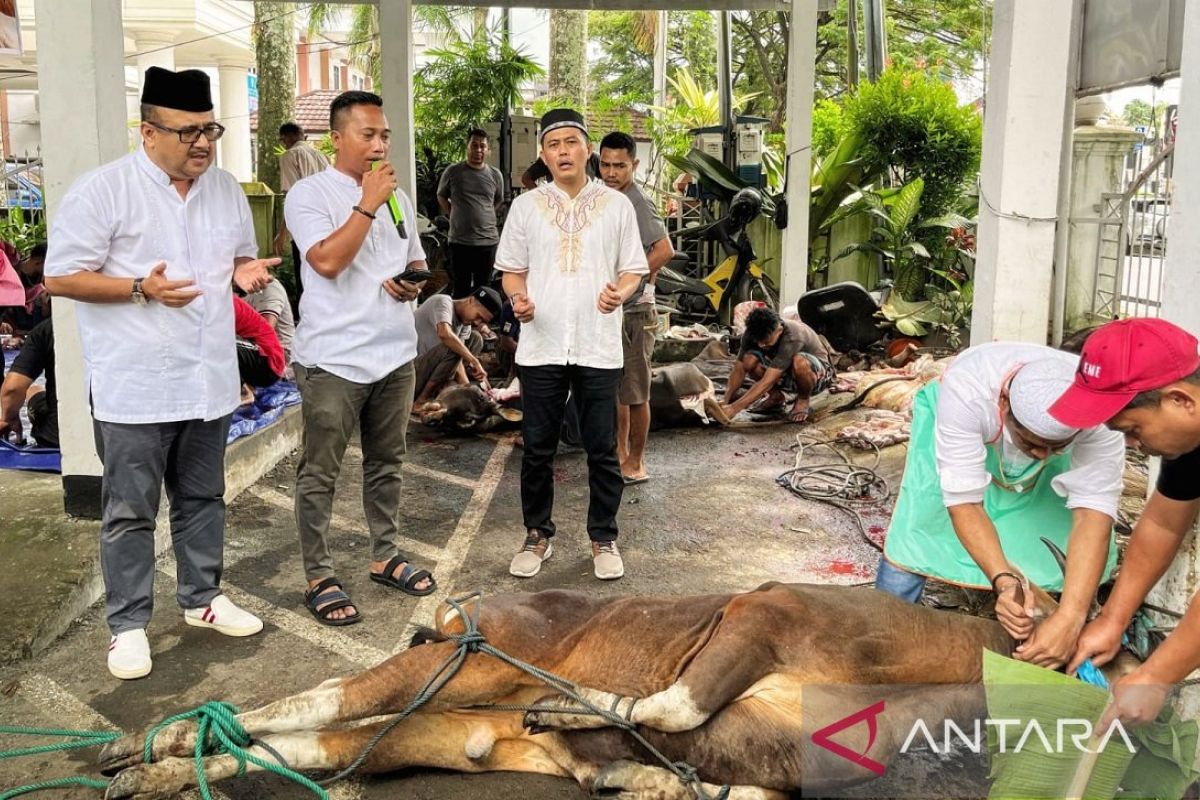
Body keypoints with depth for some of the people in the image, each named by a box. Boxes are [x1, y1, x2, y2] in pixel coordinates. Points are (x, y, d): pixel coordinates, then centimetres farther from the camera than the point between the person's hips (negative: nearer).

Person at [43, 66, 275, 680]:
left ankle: (202, 598, 33)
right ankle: (128, 624, 18)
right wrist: (140, 289, -24)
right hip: (135, 386, -5)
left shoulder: (226, 189, 7)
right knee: (130, 511, 5)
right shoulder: (101, 191, -12)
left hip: (208, 379, 6)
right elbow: (60, 278, -11)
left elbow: (241, 257, 19)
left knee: (202, 499, 17)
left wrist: (246, 272, -6)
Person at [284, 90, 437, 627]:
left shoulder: (397, 198, 13)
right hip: (333, 359, -6)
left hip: (395, 354, 7)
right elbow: (327, 261, -22)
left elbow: (416, 263, 23)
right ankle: (319, 578, 13)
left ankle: (385, 556, 30)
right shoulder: (309, 194, -8)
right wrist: (367, 204, -19)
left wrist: (412, 285, 0)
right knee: (320, 474, 2)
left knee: (386, 464, 16)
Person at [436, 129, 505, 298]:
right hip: (460, 241, -2)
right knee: (460, 289, 6)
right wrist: (454, 216, 7)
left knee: (483, 287, 12)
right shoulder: (453, 171, -1)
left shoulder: (495, 175, 4)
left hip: (488, 240, 2)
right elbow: (441, 197, 13)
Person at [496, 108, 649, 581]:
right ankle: (538, 536, 25)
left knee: (602, 450, 6)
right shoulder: (526, 206, 6)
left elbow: (633, 270, 6)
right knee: (537, 449, 8)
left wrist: (619, 292, -16)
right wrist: (518, 297, -12)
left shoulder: (617, 205, 4)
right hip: (540, 347, 1)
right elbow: (512, 270, 10)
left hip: (598, 348, -1)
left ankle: (604, 539, 22)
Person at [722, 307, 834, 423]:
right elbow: (739, 368, -16)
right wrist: (726, 402, -30)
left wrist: (735, 408, -44)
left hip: (818, 371, -5)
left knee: (799, 362, -41)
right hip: (785, 374, 5)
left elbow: (768, 381, -41)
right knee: (749, 360, -24)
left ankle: (803, 400, -9)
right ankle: (775, 396, 3)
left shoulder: (792, 337, -37)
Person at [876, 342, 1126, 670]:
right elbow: (963, 500, -39)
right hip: (963, 427, -1)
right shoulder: (964, 391, -43)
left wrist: (1071, 617, -51)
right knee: (917, 533, -17)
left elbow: (1093, 512, -41)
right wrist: (1003, 580, -51)